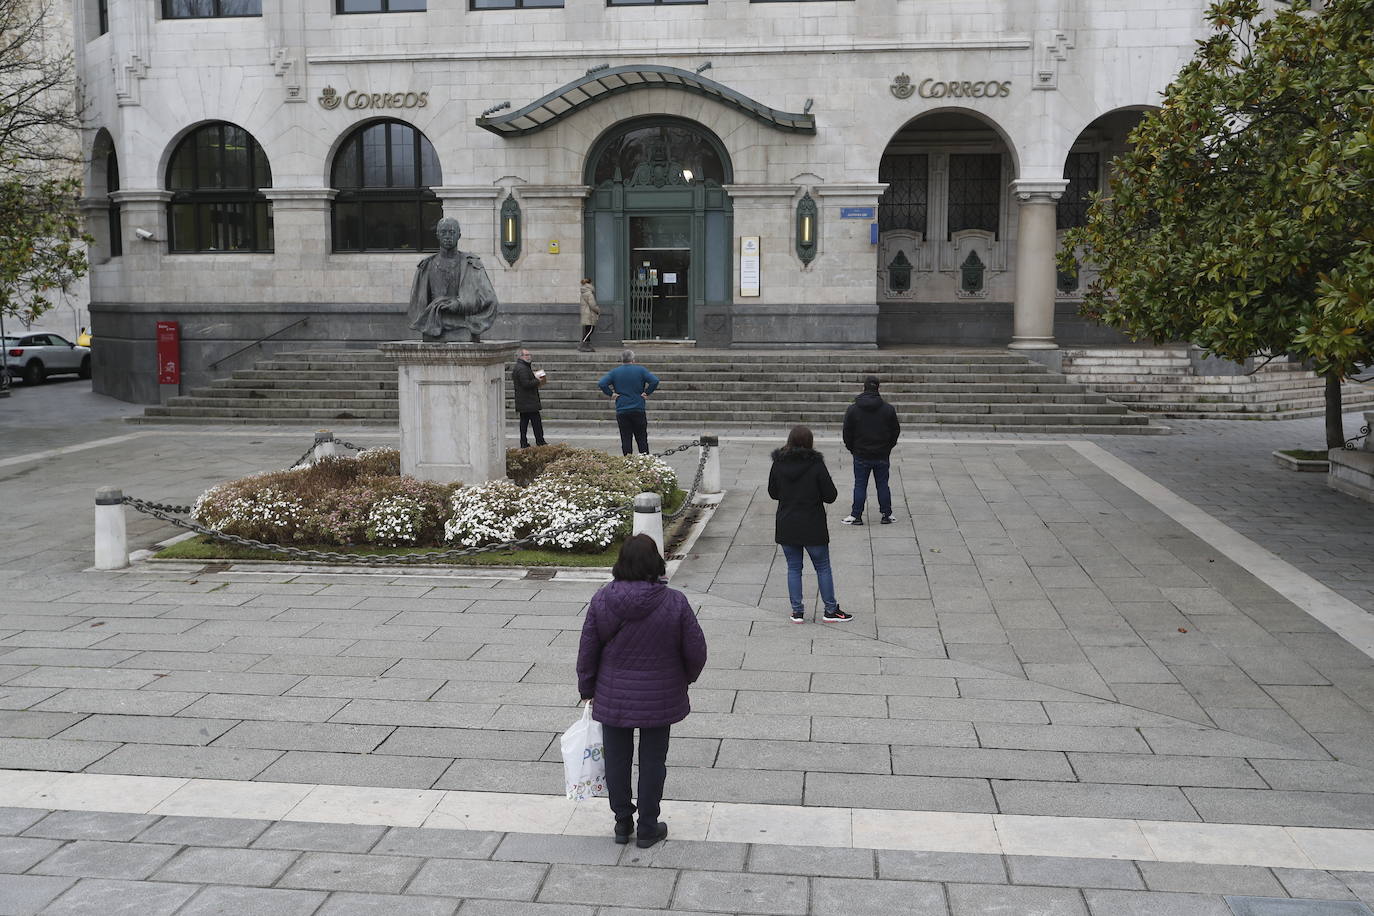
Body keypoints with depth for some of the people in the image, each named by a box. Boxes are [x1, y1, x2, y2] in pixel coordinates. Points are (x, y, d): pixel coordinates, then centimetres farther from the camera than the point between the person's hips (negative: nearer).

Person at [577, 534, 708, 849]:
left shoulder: (602, 599, -12)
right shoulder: (674, 602, -17)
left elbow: (588, 650, -3)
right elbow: (696, 650, -9)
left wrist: (587, 690, 12)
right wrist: (686, 678, 12)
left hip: (613, 698, 1)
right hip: (659, 699, -1)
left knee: (617, 758, 16)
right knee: (652, 761, 13)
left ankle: (622, 822, 29)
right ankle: (647, 828, 23)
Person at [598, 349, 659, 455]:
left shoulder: (614, 372, 3)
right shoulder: (641, 370, 0)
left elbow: (601, 384, -8)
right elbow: (655, 381, -11)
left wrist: (611, 394, 0)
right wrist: (647, 392, -3)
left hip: (621, 412, 1)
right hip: (639, 410, 0)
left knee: (625, 440, 4)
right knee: (642, 439, 7)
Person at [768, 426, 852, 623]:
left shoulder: (778, 464, -4)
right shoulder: (816, 465, -14)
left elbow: (773, 493, 7)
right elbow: (830, 495, -10)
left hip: (786, 527, 3)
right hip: (813, 526, -3)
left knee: (793, 568, 13)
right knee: (822, 567, 11)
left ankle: (797, 611, 14)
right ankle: (830, 610, 17)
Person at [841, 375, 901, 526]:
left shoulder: (852, 409, -7)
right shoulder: (889, 409, -3)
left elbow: (847, 433, -2)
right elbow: (896, 431, 4)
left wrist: (852, 449, 11)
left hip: (861, 456, -1)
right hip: (882, 456, 1)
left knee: (860, 485, 5)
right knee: (883, 485, 10)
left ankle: (856, 516, 5)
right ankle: (887, 515, 15)